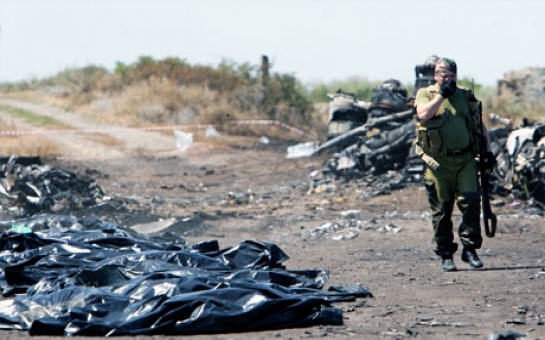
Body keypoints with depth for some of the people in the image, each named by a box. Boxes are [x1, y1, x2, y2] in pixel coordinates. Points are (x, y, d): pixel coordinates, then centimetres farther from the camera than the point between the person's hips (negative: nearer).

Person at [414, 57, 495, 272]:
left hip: (466, 159, 2)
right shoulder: (425, 94, 3)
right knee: (441, 210, 2)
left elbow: (480, 126, 19)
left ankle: (470, 249, -1)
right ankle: (445, 255, 10)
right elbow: (424, 114, -18)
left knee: (471, 202, -11)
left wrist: (487, 152, 11)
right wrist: (441, 94, -13)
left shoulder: (467, 97, 13)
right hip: (439, 163, -2)